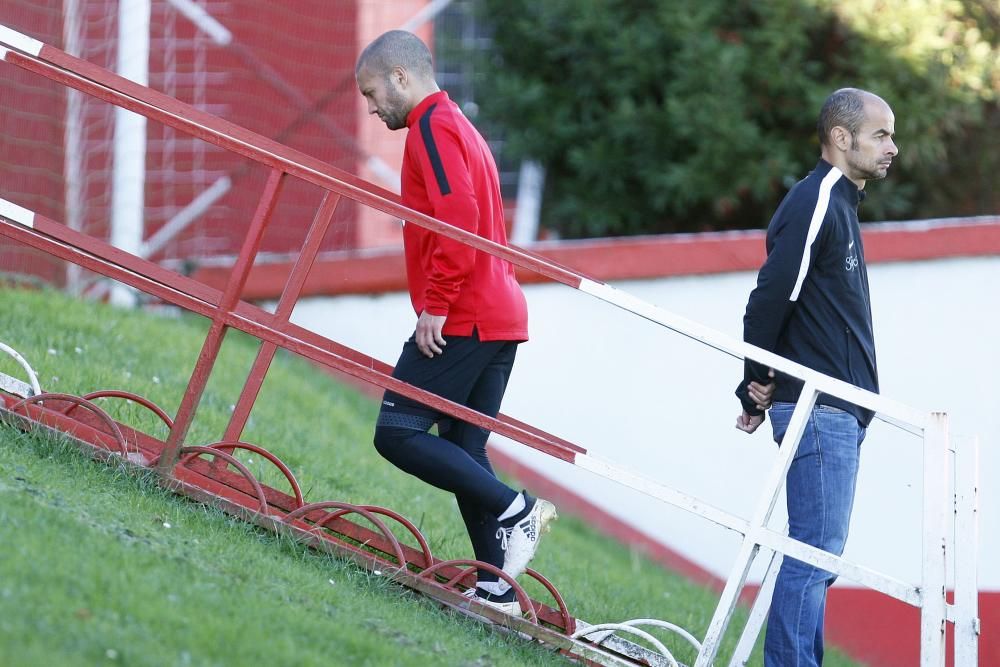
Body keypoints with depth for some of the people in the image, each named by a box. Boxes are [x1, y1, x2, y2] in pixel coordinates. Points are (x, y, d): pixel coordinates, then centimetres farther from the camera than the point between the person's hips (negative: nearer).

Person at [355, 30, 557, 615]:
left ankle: (515, 509, -15)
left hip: (459, 320, -10)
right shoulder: (462, 128, 24)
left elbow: (458, 216, -21)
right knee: (462, 453, 9)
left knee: (397, 433, -9)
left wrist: (436, 304, -19)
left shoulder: (432, 127, -8)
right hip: (501, 318, 10)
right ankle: (496, 589, 4)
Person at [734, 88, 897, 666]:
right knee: (815, 553, -12)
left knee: (818, 553, 10)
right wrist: (758, 390, -9)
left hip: (839, 412, 10)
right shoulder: (815, 206, -13)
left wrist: (762, 391, 12)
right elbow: (770, 299, -19)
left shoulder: (837, 205, 20)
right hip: (818, 409, -10)